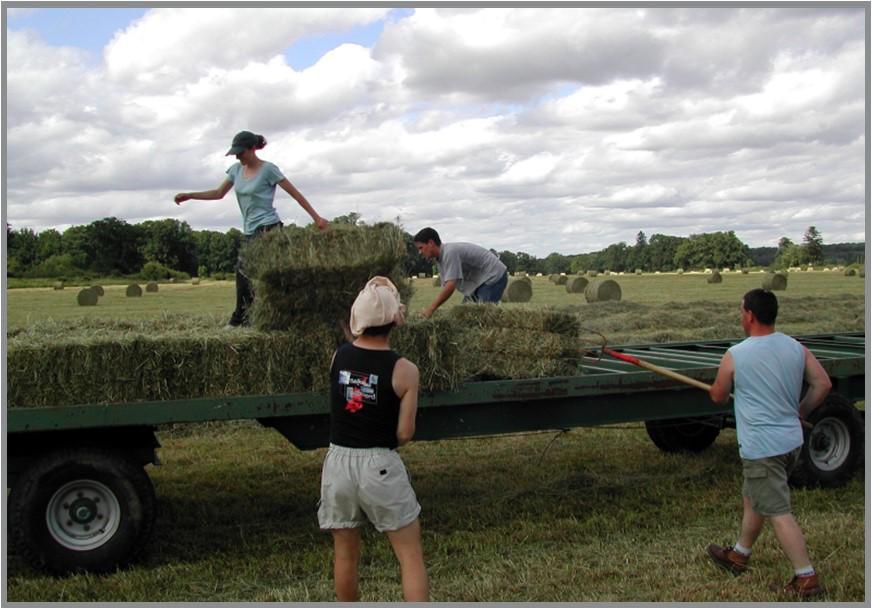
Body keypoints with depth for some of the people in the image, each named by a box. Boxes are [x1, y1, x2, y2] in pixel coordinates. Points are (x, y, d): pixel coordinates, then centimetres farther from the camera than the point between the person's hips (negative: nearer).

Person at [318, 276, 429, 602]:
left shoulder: (338, 356, -3)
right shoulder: (404, 370, -12)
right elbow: (405, 434, -10)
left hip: (338, 463, 4)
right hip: (380, 465, -4)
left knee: (345, 553, 18)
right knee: (411, 555, 6)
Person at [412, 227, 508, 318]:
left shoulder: (450, 253, -25)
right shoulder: (440, 258, 7)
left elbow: (450, 286, -32)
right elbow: (445, 287, 5)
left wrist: (430, 309, -29)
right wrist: (430, 309, -6)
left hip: (493, 277, -10)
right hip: (478, 282, 10)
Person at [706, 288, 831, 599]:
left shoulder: (735, 356, -13)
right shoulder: (796, 348, 2)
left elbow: (718, 397, 1)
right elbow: (823, 383, 3)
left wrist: (724, 390, 25)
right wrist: (800, 413, 16)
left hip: (761, 448, -8)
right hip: (791, 440, 8)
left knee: (778, 512, -3)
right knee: (753, 498, 23)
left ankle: (806, 578, -3)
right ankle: (739, 555, 36)